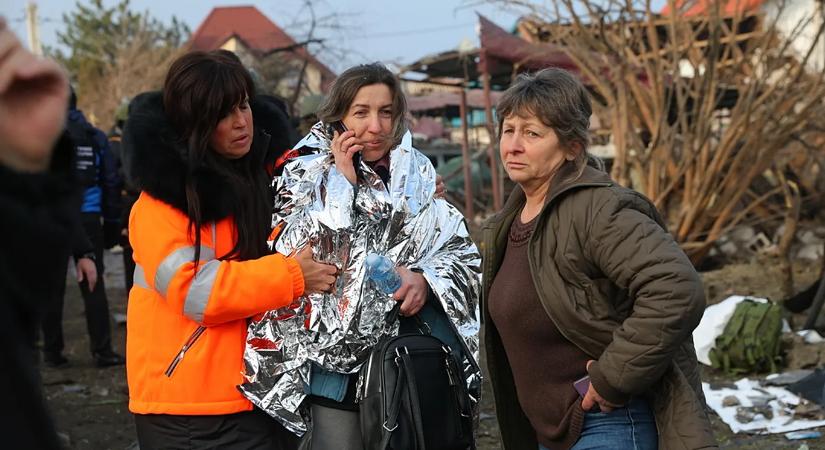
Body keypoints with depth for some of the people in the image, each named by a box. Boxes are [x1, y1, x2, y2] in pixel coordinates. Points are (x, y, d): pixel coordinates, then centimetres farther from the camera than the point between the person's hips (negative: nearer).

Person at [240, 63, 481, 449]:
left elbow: (463, 253, 4)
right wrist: (343, 182, -13)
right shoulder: (307, 177, 1)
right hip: (340, 366, -2)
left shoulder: (419, 176, 7)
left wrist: (426, 278, -16)